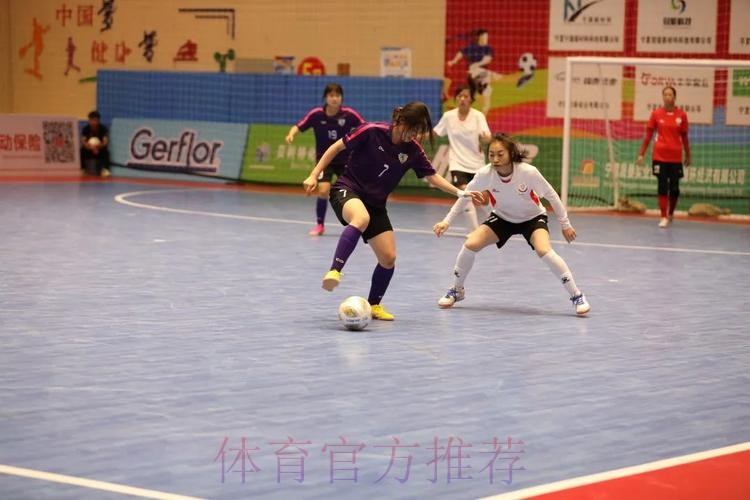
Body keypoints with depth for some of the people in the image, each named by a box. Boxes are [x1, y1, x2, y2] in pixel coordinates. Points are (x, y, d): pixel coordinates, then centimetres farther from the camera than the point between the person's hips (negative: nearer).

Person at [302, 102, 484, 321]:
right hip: (347, 190, -6)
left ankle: (374, 305, 19)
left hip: (376, 204, 6)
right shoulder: (372, 132, -15)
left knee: (388, 258, -3)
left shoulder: (413, 149, -2)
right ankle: (334, 271, -44)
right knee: (361, 218, -41)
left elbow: (432, 176, 6)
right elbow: (337, 147, -7)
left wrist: (460, 192, -6)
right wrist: (314, 175, -10)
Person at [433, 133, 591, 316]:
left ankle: (577, 296, -16)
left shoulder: (528, 172, -32)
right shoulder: (485, 174, -25)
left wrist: (565, 224, -9)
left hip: (533, 218, -3)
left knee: (544, 250, -30)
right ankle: (456, 291, 10)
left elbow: (551, 195, -17)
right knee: (470, 244, -15)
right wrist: (446, 222, -12)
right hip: (502, 218, 3)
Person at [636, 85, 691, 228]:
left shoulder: (681, 115, 1)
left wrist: (688, 156, 13)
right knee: (662, 187, -3)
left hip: (676, 157, 1)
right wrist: (641, 153, 1)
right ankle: (664, 217, 1)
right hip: (660, 156, -1)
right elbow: (648, 135, 4)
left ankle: (671, 214, 23)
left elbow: (684, 137, 9)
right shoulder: (656, 114, 0)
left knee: (674, 189, 2)